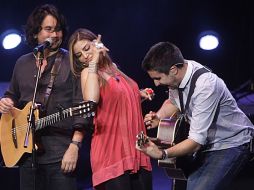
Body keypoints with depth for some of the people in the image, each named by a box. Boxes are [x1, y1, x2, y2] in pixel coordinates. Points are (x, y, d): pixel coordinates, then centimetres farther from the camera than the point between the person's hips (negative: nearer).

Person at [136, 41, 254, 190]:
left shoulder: (205, 85, -31)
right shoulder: (177, 73, -8)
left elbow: (196, 141, -31)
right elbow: (173, 102, 16)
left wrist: (162, 154, -37)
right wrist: (158, 117, -4)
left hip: (231, 144, -8)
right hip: (208, 142, 8)